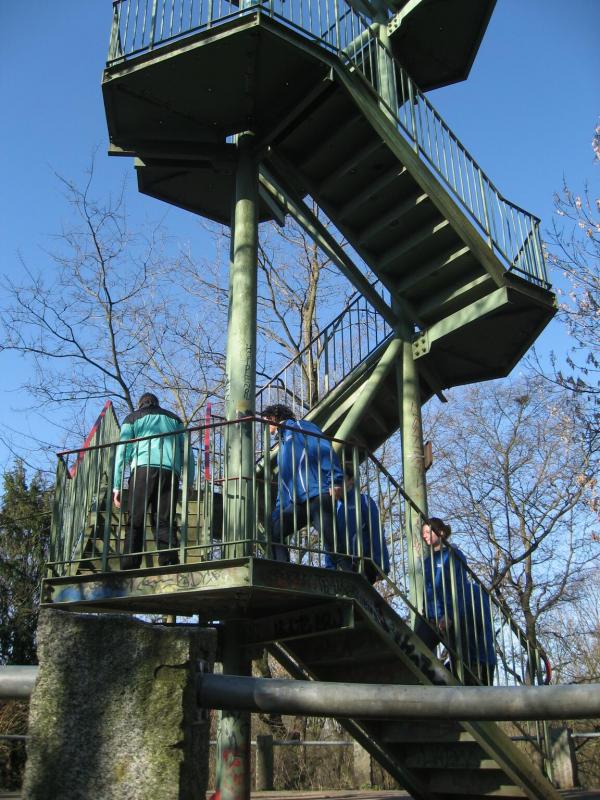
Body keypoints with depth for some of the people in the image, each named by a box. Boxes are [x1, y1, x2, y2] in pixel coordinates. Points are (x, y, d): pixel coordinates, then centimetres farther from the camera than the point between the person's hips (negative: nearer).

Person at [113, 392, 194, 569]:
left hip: (143, 468, -2)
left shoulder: (133, 418, 21)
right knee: (165, 522, -1)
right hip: (171, 471, 2)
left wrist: (117, 486, 7)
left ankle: (129, 570, -13)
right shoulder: (174, 418, 29)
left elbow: (123, 452, 10)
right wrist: (189, 483, 14)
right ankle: (170, 565, -14)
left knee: (135, 522, -4)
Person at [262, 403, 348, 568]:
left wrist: (335, 480, -22)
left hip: (318, 496, -8)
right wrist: (277, 513, 24)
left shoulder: (300, 427, 9)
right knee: (273, 531, -9)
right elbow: (284, 482, 31)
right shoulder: (283, 441, 32)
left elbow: (324, 448, -8)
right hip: (297, 503, 8)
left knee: (330, 541, -15)